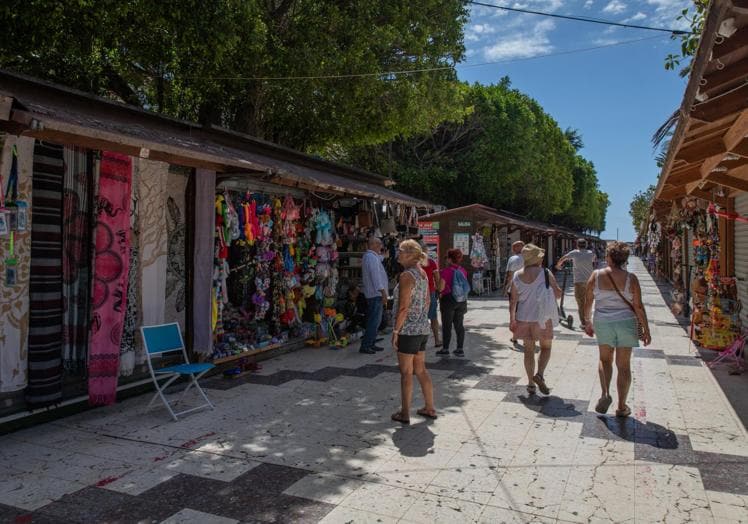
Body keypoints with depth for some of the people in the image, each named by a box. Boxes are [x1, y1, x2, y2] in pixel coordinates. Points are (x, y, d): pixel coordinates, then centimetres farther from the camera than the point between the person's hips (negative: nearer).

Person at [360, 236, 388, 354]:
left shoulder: (367, 256, 16)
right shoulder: (372, 257, -16)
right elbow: (376, 277, -21)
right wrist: (383, 292, -21)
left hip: (372, 294, 11)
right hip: (376, 294, -11)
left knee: (375, 320, 15)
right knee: (374, 321, -8)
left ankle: (371, 344, 20)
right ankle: (365, 346, -6)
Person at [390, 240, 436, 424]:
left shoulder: (407, 275, -16)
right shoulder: (423, 273, 10)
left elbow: (403, 307, -20)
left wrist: (395, 331, -15)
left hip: (408, 329, -8)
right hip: (423, 328, 9)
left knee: (406, 372, 2)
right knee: (420, 369, 17)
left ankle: (405, 414, 11)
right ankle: (430, 408, 25)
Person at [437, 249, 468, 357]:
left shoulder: (446, 271, -15)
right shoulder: (463, 270, 4)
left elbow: (441, 287, -15)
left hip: (448, 299, -5)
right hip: (461, 300, 5)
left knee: (447, 325, 4)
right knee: (459, 325, 11)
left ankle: (445, 349, 9)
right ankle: (460, 349, 13)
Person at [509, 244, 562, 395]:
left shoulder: (517, 276, -2)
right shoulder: (546, 273, -10)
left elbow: (513, 300, 0)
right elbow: (558, 294, -4)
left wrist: (512, 319, 6)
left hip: (523, 319, 3)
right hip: (542, 318, -3)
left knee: (529, 350, 13)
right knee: (546, 347, 15)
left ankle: (531, 383, 16)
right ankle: (539, 374, -5)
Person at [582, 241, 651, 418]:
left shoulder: (596, 275, -5)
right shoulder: (631, 278, -7)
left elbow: (588, 302, 1)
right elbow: (639, 307, -6)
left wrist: (588, 323, 14)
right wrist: (646, 330, 3)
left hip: (603, 323, 1)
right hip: (626, 323, 0)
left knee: (605, 359, 20)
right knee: (624, 365, 9)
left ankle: (605, 394, 1)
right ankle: (621, 406, 15)